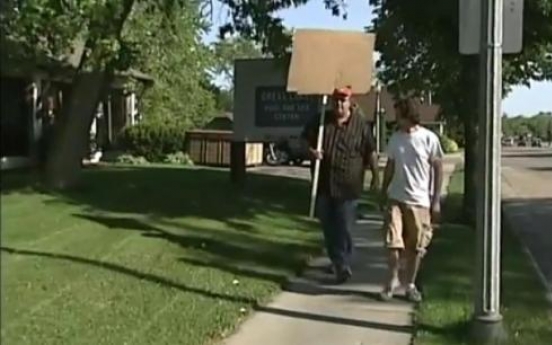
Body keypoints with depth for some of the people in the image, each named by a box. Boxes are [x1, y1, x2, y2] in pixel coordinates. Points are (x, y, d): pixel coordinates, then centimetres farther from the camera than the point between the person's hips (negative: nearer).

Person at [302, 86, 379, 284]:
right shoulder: (321, 121, 7)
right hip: (324, 184, 4)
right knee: (328, 226, 12)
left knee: (344, 228, -7)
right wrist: (311, 151, -7)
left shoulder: (361, 125, -1)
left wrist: (375, 176, 1)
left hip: (348, 185, -4)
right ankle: (336, 261, 28)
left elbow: (370, 153, 2)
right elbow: (305, 139, 15)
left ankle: (343, 265, -3)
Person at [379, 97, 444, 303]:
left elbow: (438, 169, -3)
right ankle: (393, 279, 17)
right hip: (396, 198, 2)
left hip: (420, 201, -2)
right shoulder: (395, 138, 4)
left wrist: (436, 200, -5)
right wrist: (383, 194, 12)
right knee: (393, 241, -2)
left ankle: (410, 284, 21)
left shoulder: (429, 138, -7)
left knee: (416, 246, 6)